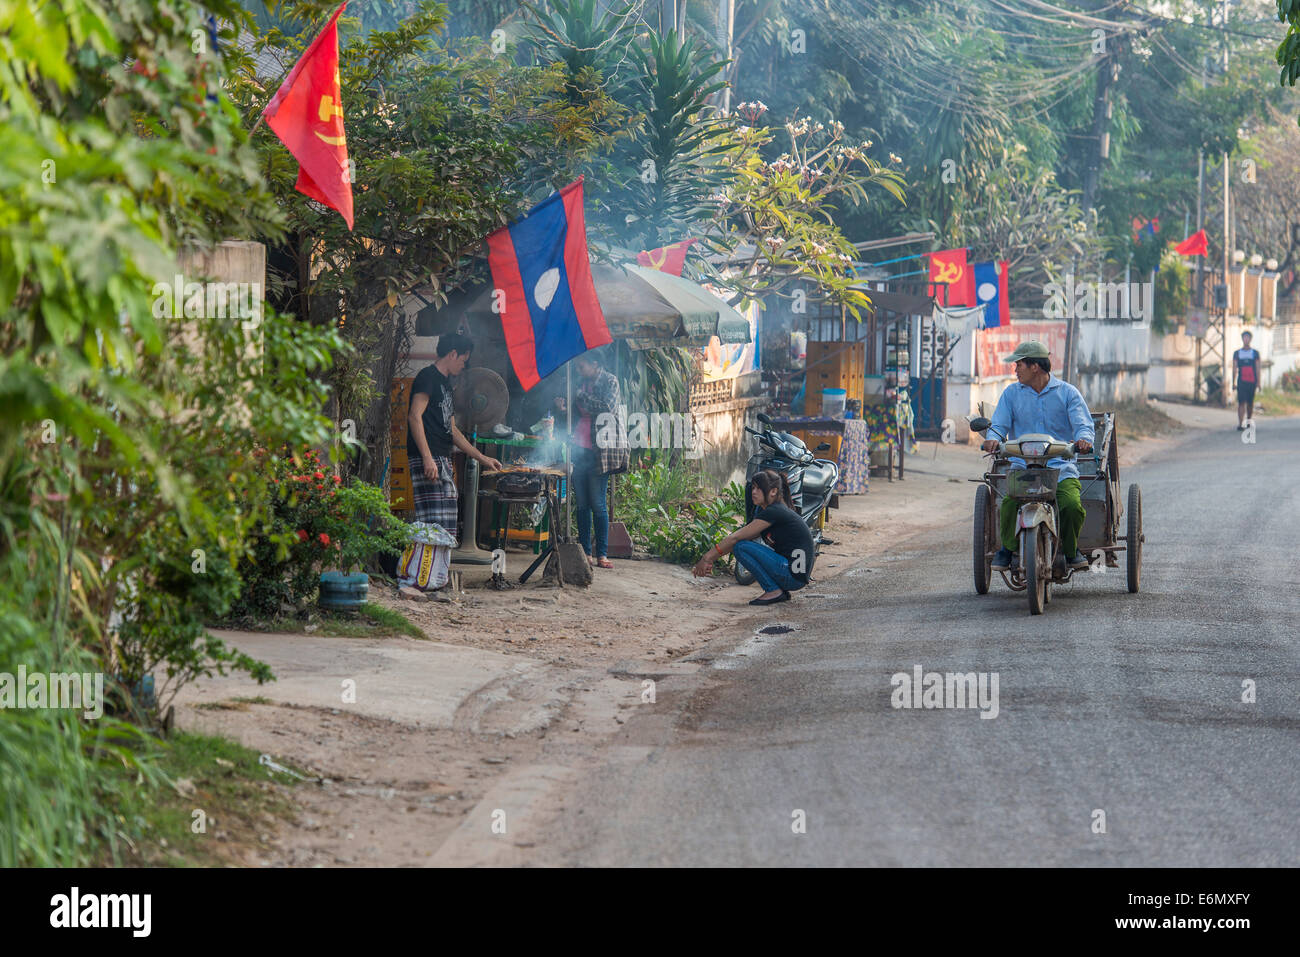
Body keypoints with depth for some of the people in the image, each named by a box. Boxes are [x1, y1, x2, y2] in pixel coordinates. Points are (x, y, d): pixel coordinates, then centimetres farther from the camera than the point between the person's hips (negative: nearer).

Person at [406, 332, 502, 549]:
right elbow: (415, 416, -15)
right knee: (433, 523, -17)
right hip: (428, 459, -10)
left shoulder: (445, 384, 25)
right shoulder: (428, 377, -4)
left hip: (443, 460, 10)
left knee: (448, 527, 5)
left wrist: (481, 458, 28)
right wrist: (427, 458, -23)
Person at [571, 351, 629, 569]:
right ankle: (585, 553, 7)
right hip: (579, 450, 6)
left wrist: (582, 397, -10)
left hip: (599, 451, -6)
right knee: (582, 504, 4)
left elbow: (607, 407, -16)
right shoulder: (581, 383, 16)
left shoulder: (609, 382, -2)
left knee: (598, 504, -8)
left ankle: (601, 554, -5)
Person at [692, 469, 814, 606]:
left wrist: (706, 558, -9)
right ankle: (780, 592, 11)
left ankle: (773, 591, -10)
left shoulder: (774, 512, -14)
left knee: (741, 547, -13)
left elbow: (735, 538, -14)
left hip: (794, 575, -10)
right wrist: (711, 560, 8)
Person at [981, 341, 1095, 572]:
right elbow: (999, 424, 9)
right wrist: (993, 439, -17)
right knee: (1009, 502, -30)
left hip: (1060, 466, -1)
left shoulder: (1067, 392, 9)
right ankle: (1009, 548, -3)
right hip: (1022, 464, 1)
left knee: (1072, 504, -29)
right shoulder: (1011, 393, 15)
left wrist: (1084, 439, -24)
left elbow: (1082, 424, 1)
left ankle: (1070, 549, 1)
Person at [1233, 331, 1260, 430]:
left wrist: (1258, 382, 0)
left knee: (1250, 403, 7)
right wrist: (1233, 382, 0)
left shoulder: (1255, 353, 10)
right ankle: (1240, 424, -19)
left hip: (1252, 382, 1)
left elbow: (1258, 369, 7)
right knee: (1241, 402, -12)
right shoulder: (1237, 353, 9)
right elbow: (1234, 369, 7)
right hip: (1241, 382, -1)